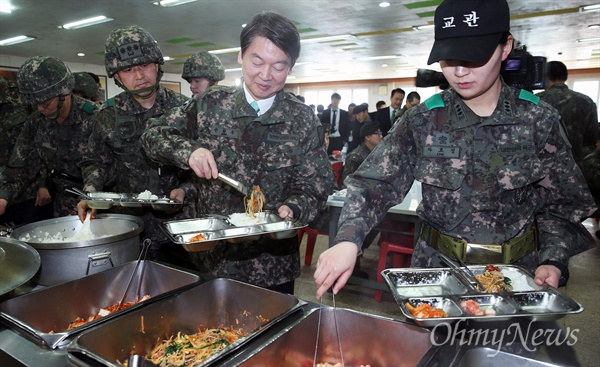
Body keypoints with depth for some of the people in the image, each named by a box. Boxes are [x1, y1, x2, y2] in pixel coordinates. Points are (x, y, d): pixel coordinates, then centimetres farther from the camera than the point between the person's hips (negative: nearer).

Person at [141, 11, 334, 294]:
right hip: (211, 258, 2)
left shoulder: (303, 120, -6)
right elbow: (154, 135, 2)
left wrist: (292, 209, -23)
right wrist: (189, 151, -18)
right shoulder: (211, 104, -2)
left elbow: (315, 186, -3)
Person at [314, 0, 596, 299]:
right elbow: (374, 183, -15)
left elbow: (562, 205, 1)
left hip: (518, 272, 1)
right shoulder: (423, 121, -9)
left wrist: (553, 262, -14)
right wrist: (348, 239, -31)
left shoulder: (539, 120, -7)